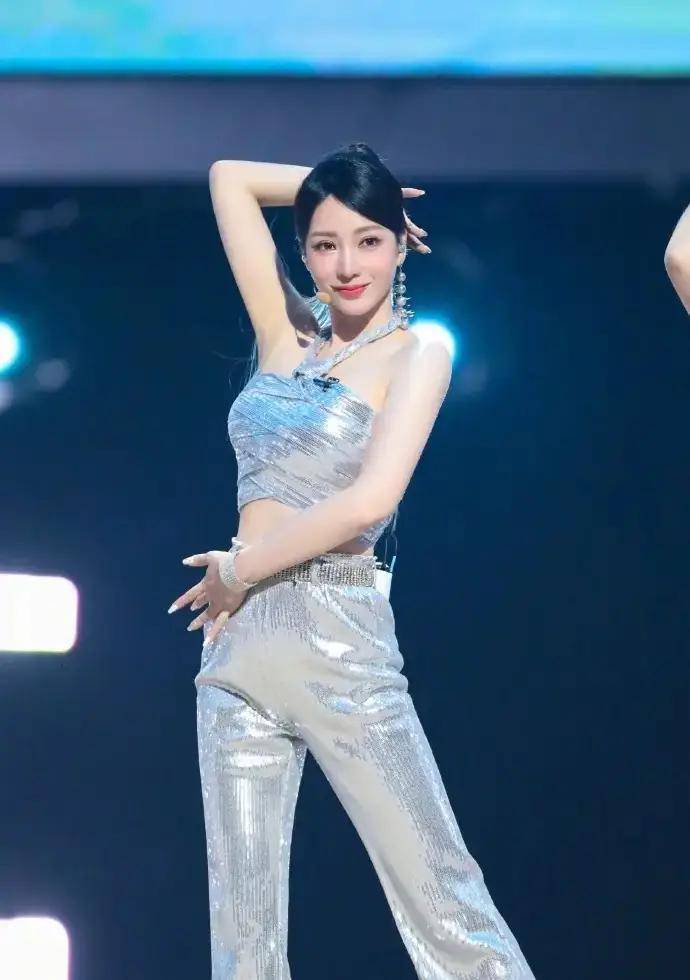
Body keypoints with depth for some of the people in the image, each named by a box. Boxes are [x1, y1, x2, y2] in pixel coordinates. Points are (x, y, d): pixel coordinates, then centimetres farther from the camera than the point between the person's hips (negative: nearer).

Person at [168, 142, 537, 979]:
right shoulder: (288, 334, 14)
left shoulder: (417, 354, 0)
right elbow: (229, 178, 20)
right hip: (238, 640, 5)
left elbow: (370, 499, -14)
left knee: (438, 893, -7)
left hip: (339, 634, -5)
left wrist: (239, 570, -6)